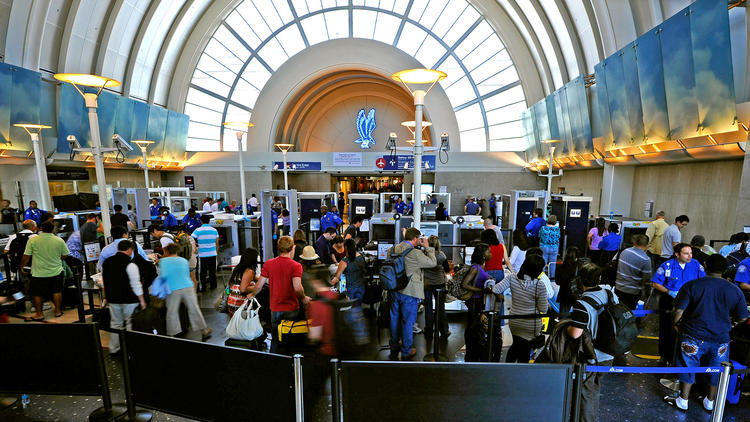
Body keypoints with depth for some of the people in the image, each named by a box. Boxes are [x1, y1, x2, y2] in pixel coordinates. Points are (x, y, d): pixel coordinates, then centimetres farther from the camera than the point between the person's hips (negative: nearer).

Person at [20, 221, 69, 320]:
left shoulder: (32, 240, -10)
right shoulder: (60, 241, -6)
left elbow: (26, 256, -6)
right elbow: (64, 256, 3)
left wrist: (22, 266, 11)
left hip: (39, 273, -1)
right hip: (56, 272, 1)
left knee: (38, 294, 12)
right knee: (57, 292, 12)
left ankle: (39, 314, 19)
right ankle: (58, 311, 20)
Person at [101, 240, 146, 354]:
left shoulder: (106, 262, 5)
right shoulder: (130, 265, -17)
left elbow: (104, 282, 14)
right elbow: (136, 285, -15)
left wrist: (105, 297, 24)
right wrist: (142, 300, -7)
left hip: (113, 299, 6)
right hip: (129, 300, -6)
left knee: (115, 323, 18)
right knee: (131, 324, 6)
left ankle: (113, 349, 26)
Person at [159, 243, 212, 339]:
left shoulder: (163, 261, 2)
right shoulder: (184, 260, 14)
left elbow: (163, 275, -11)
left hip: (173, 290, -3)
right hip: (188, 287, 3)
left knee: (172, 312, 11)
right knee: (194, 309, 10)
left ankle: (172, 334, 13)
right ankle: (204, 330, 15)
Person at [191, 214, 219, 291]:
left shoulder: (198, 230, -6)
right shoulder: (214, 230, 4)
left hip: (202, 255, -3)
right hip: (213, 254, 3)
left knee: (203, 272, 6)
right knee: (212, 271, 13)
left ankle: (203, 288, 10)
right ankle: (213, 285, 23)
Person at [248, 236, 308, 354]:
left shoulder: (268, 264, -4)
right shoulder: (296, 266, -14)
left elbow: (259, 286, 0)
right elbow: (297, 288, -24)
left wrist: (252, 294, 19)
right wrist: (303, 298, -6)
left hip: (275, 308, 3)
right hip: (292, 309, -2)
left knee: (275, 340, 17)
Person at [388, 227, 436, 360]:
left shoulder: (393, 249, -4)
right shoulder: (416, 254, -21)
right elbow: (433, 263, -11)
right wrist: (427, 247, 0)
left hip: (395, 291, 6)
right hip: (409, 293, -6)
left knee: (395, 319, 19)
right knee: (407, 322, 9)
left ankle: (394, 348, 36)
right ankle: (406, 352, 23)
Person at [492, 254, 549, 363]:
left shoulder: (512, 278, -14)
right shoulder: (540, 286, -21)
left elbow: (495, 290, -18)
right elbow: (543, 309, -14)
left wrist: (500, 296, 3)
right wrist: (547, 305, 6)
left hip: (514, 321, 4)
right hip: (531, 325, -3)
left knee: (516, 345, 28)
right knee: (525, 351, 17)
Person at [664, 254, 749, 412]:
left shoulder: (691, 286, -14)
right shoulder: (735, 291, -4)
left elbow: (679, 311, -16)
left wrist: (676, 324, 2)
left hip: (694, 336, -3)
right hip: (721, 339, 3)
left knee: (688, 368, 12)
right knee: (716, 371, 21)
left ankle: (683, 401, 24)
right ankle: (710, 402, 38)